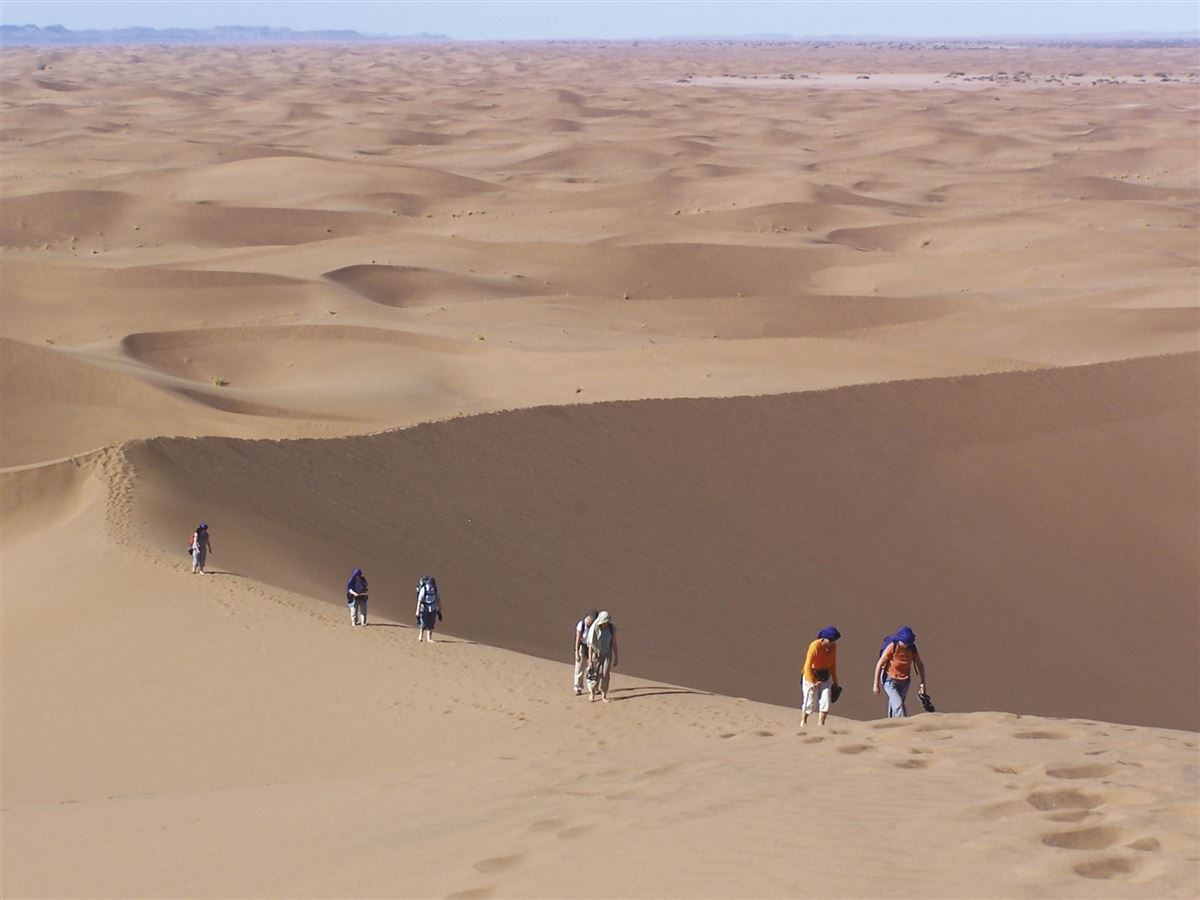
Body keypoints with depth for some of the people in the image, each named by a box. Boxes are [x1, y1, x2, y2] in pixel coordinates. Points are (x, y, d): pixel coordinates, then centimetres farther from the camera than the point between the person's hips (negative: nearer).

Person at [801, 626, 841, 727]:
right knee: (810, 702, -2)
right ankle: (803, 722, 19)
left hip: (825, 676, 5)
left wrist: (835, 681, 11)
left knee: (825, 701, -5)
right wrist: (811, 682, -29)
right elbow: (808, 666, -22)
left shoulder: (833, 647, -2)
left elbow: (833, 664, 9)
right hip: (812, 675, -5)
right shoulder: (815, 646, -21)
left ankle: (820, 725, -1)